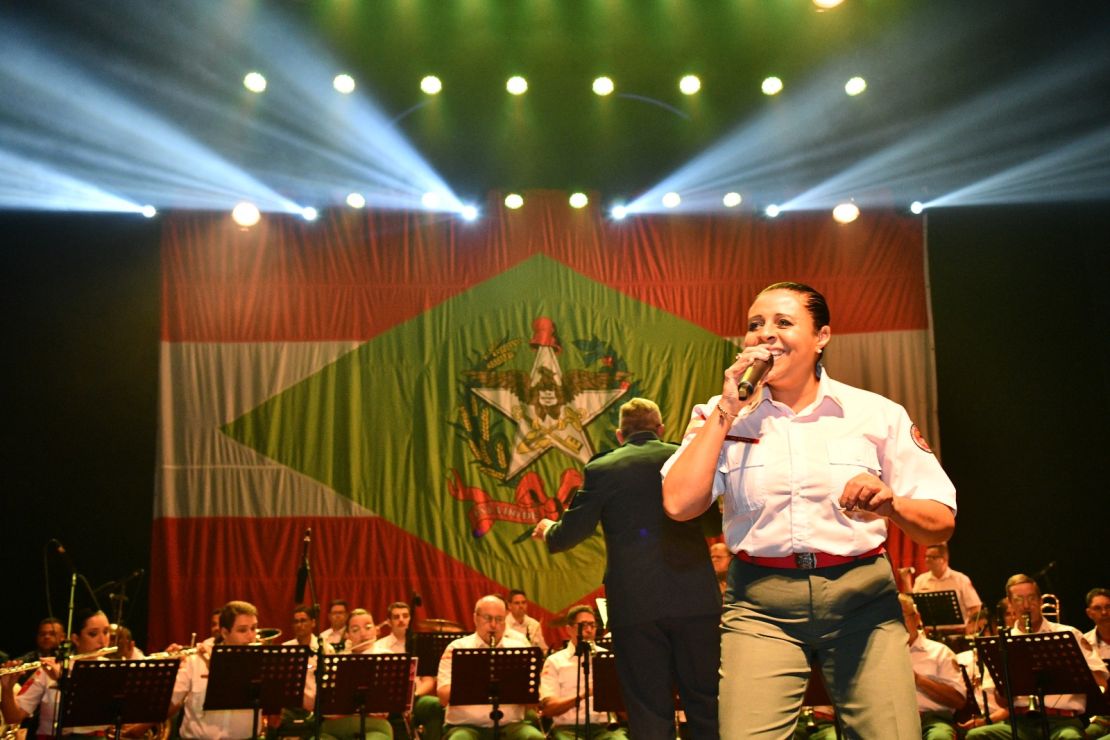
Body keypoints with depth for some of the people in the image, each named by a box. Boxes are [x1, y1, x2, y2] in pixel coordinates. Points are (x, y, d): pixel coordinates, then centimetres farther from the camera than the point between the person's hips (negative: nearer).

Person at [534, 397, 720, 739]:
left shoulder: (601, 469, 0)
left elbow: (569, 534, 1)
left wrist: (547, 530, 23)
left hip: (635, 605, -1)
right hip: (695, 598, 1)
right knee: (707, 708, 9)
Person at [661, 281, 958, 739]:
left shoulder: (879, 414, 3)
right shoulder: (722, 416, 5)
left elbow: (941, 524, 2)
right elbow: (679, 504, -10)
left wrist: (890, 504, -20)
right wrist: (726, 409, -8)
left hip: (861, 598, 0)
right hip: (761, 603, 0)